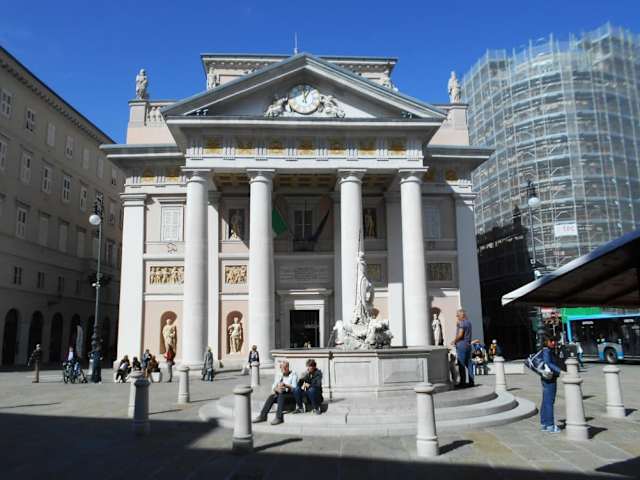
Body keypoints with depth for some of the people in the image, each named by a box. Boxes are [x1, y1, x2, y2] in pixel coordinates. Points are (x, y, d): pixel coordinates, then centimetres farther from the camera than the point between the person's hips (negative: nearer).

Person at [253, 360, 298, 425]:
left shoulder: (293, 374, 2)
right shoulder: (278, 376, 17)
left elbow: (294, 388, -8)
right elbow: (273, 387, 10)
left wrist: (285, 385, -23)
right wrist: (276, 389, -14)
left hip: (291, 395, -5)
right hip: (280, 394, 5)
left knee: (281, 396, -35)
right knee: (271, 397, -26)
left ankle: (279, 417, -41)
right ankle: (263, 416, -30)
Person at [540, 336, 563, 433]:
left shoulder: (550, 351, 14)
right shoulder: (546, 351, -16)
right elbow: (547, 363, -30)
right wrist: (559, 370, -38)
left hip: (548, 380, 10)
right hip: (549, 380, -10)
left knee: (545, 402, 14)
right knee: (549, 402, -6)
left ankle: (543, 424, 21)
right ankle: (550, 425, -3)